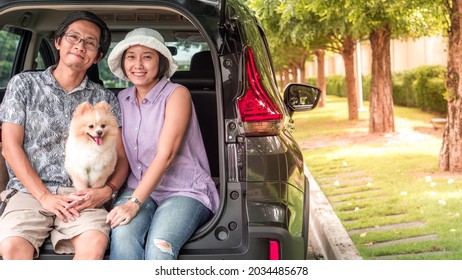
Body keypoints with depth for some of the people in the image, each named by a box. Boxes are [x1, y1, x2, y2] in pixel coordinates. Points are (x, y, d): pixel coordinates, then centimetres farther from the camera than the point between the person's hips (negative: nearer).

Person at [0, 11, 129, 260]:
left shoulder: (105, 99, 13)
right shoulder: (24, 85, 9)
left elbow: (120, 157, 11)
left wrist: (107, 190, -11)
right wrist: (44, 197, -8)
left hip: (82, 196, 1)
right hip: (30, 191, 0)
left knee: (96, 241, -32)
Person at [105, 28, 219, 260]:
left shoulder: (177, 94, -6)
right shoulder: (122, 100, 12)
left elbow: (165, 155, -16)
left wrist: (135, 202, -23)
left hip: (186, 191, -4)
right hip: (139, 189, 4)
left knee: (160, 245, -32)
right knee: (122, 235, -29)